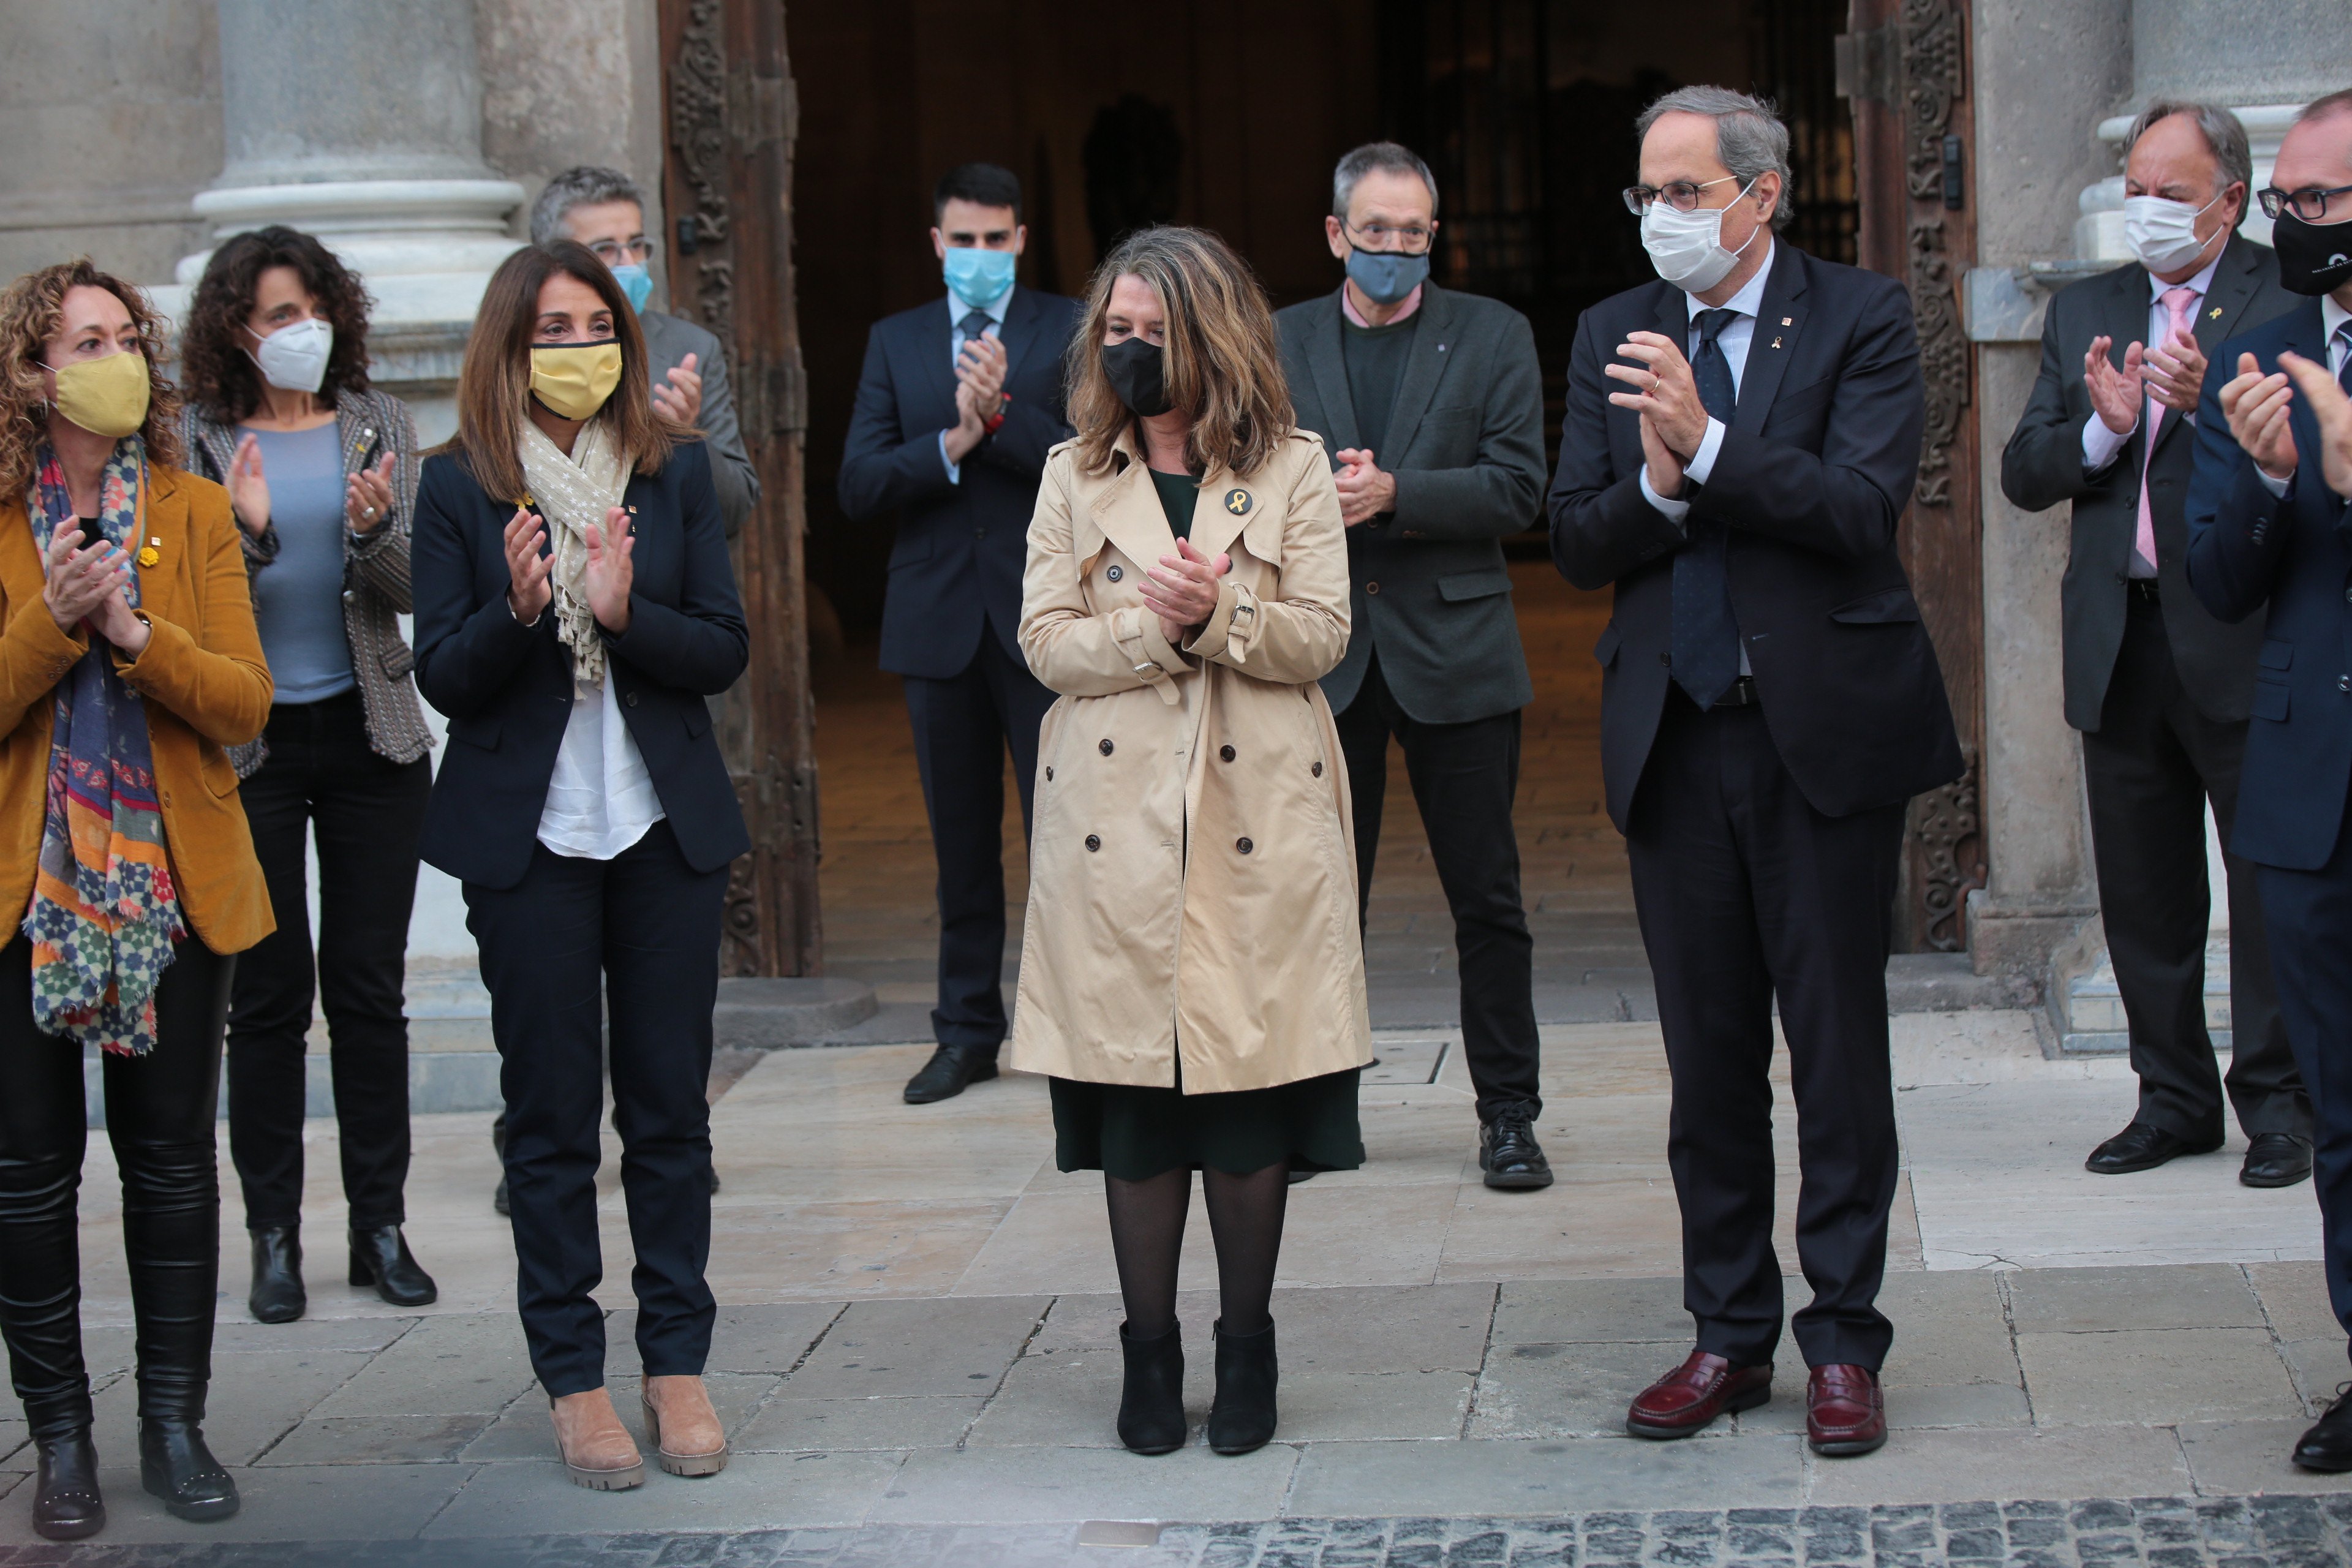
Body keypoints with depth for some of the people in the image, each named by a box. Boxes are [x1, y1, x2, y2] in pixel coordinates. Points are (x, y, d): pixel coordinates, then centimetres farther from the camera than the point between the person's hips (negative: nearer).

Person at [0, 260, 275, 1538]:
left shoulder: (196, 513, 4)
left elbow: (246, 704, -5)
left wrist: (135, 631, -19)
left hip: (180, 888, 1)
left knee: (171, 1156, 7)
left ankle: (174, 1425, 17)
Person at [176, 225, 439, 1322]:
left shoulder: (377, 423, 4)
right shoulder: (200, 440, -1)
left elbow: (409, 588, -1)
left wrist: (373, 529, -22)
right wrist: (248, 535, -23)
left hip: (372, 736, 2)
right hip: (250, 741, -2)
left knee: (370, 987, 5)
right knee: (269, 993, 0)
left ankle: (381, 1225, 13)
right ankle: (274, 1235, 8)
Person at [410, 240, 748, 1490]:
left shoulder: (675, 469, 3)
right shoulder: (460, 485, -2)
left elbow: (724, 650, -1)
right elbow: (442, 677, -5)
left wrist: (621, 610, -19)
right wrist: (518, 610, -23)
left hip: (667, 825, 2)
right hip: (527, 834, -2)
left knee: (670, 1104, 7)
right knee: (551, 1115, 4)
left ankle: (677, 1362, 17)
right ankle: (573, 1377, 12)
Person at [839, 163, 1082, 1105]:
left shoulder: (1070, 331, 3)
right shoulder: (895, 342, 11)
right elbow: (859, 487, 0)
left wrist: (1002, 413, -20)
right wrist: (953, 442, -14)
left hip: (1044, 615, -3)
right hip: (937, 620, 3)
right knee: (961, 841, 10)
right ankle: (968, 1033, 19)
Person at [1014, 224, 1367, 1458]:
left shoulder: (1292, 468, 6)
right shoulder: (1074, 476, 11)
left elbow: (1321, 635, -2)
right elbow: (1045, 641, 2)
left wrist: (1217, 613, -19)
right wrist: (1153, 624, -15)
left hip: (1259, 818, -1)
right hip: (1117, 822, 1)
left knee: (1253, 1096, 1)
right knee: (1135, 1098, 2)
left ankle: (1245, 1346, 14)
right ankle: (1149, 1350, 13)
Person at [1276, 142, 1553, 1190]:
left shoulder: (1493, 337, 3)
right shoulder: (1279, 344, 9)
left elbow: (1517, 491, -6)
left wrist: (1392, 495, -17)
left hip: (1454, 650, -2)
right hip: (1323, 657, 2)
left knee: (1487, 899, 2)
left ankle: (1508, 1113, 11)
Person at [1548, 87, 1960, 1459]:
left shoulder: (1862, 319, -3)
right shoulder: (1614, 337, 9)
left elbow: (1864, 509, -15)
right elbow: (1578, 544, 4)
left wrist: (1707, 444, -23)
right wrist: (1655, 487, -16)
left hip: (1826, 728, -4)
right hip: (1676, 732, 4)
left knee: (1839, 1047, 2)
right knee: (1709, 1052, 10)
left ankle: (1845, 1341, 11)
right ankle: (1732, 1332, 20)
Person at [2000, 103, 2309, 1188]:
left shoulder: (2289, 301, -4)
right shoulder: (2085, 312, 13)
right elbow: (2023, 474, 7)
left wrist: (2210, 405, -30)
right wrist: (2101, 429, -12)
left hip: (2243, 639, -5)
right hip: (2121, 642, 5)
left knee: (2272, 881, 1)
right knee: (2141, 892, 11)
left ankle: (2276, 1102, 11)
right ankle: (2174, 1097, 21)